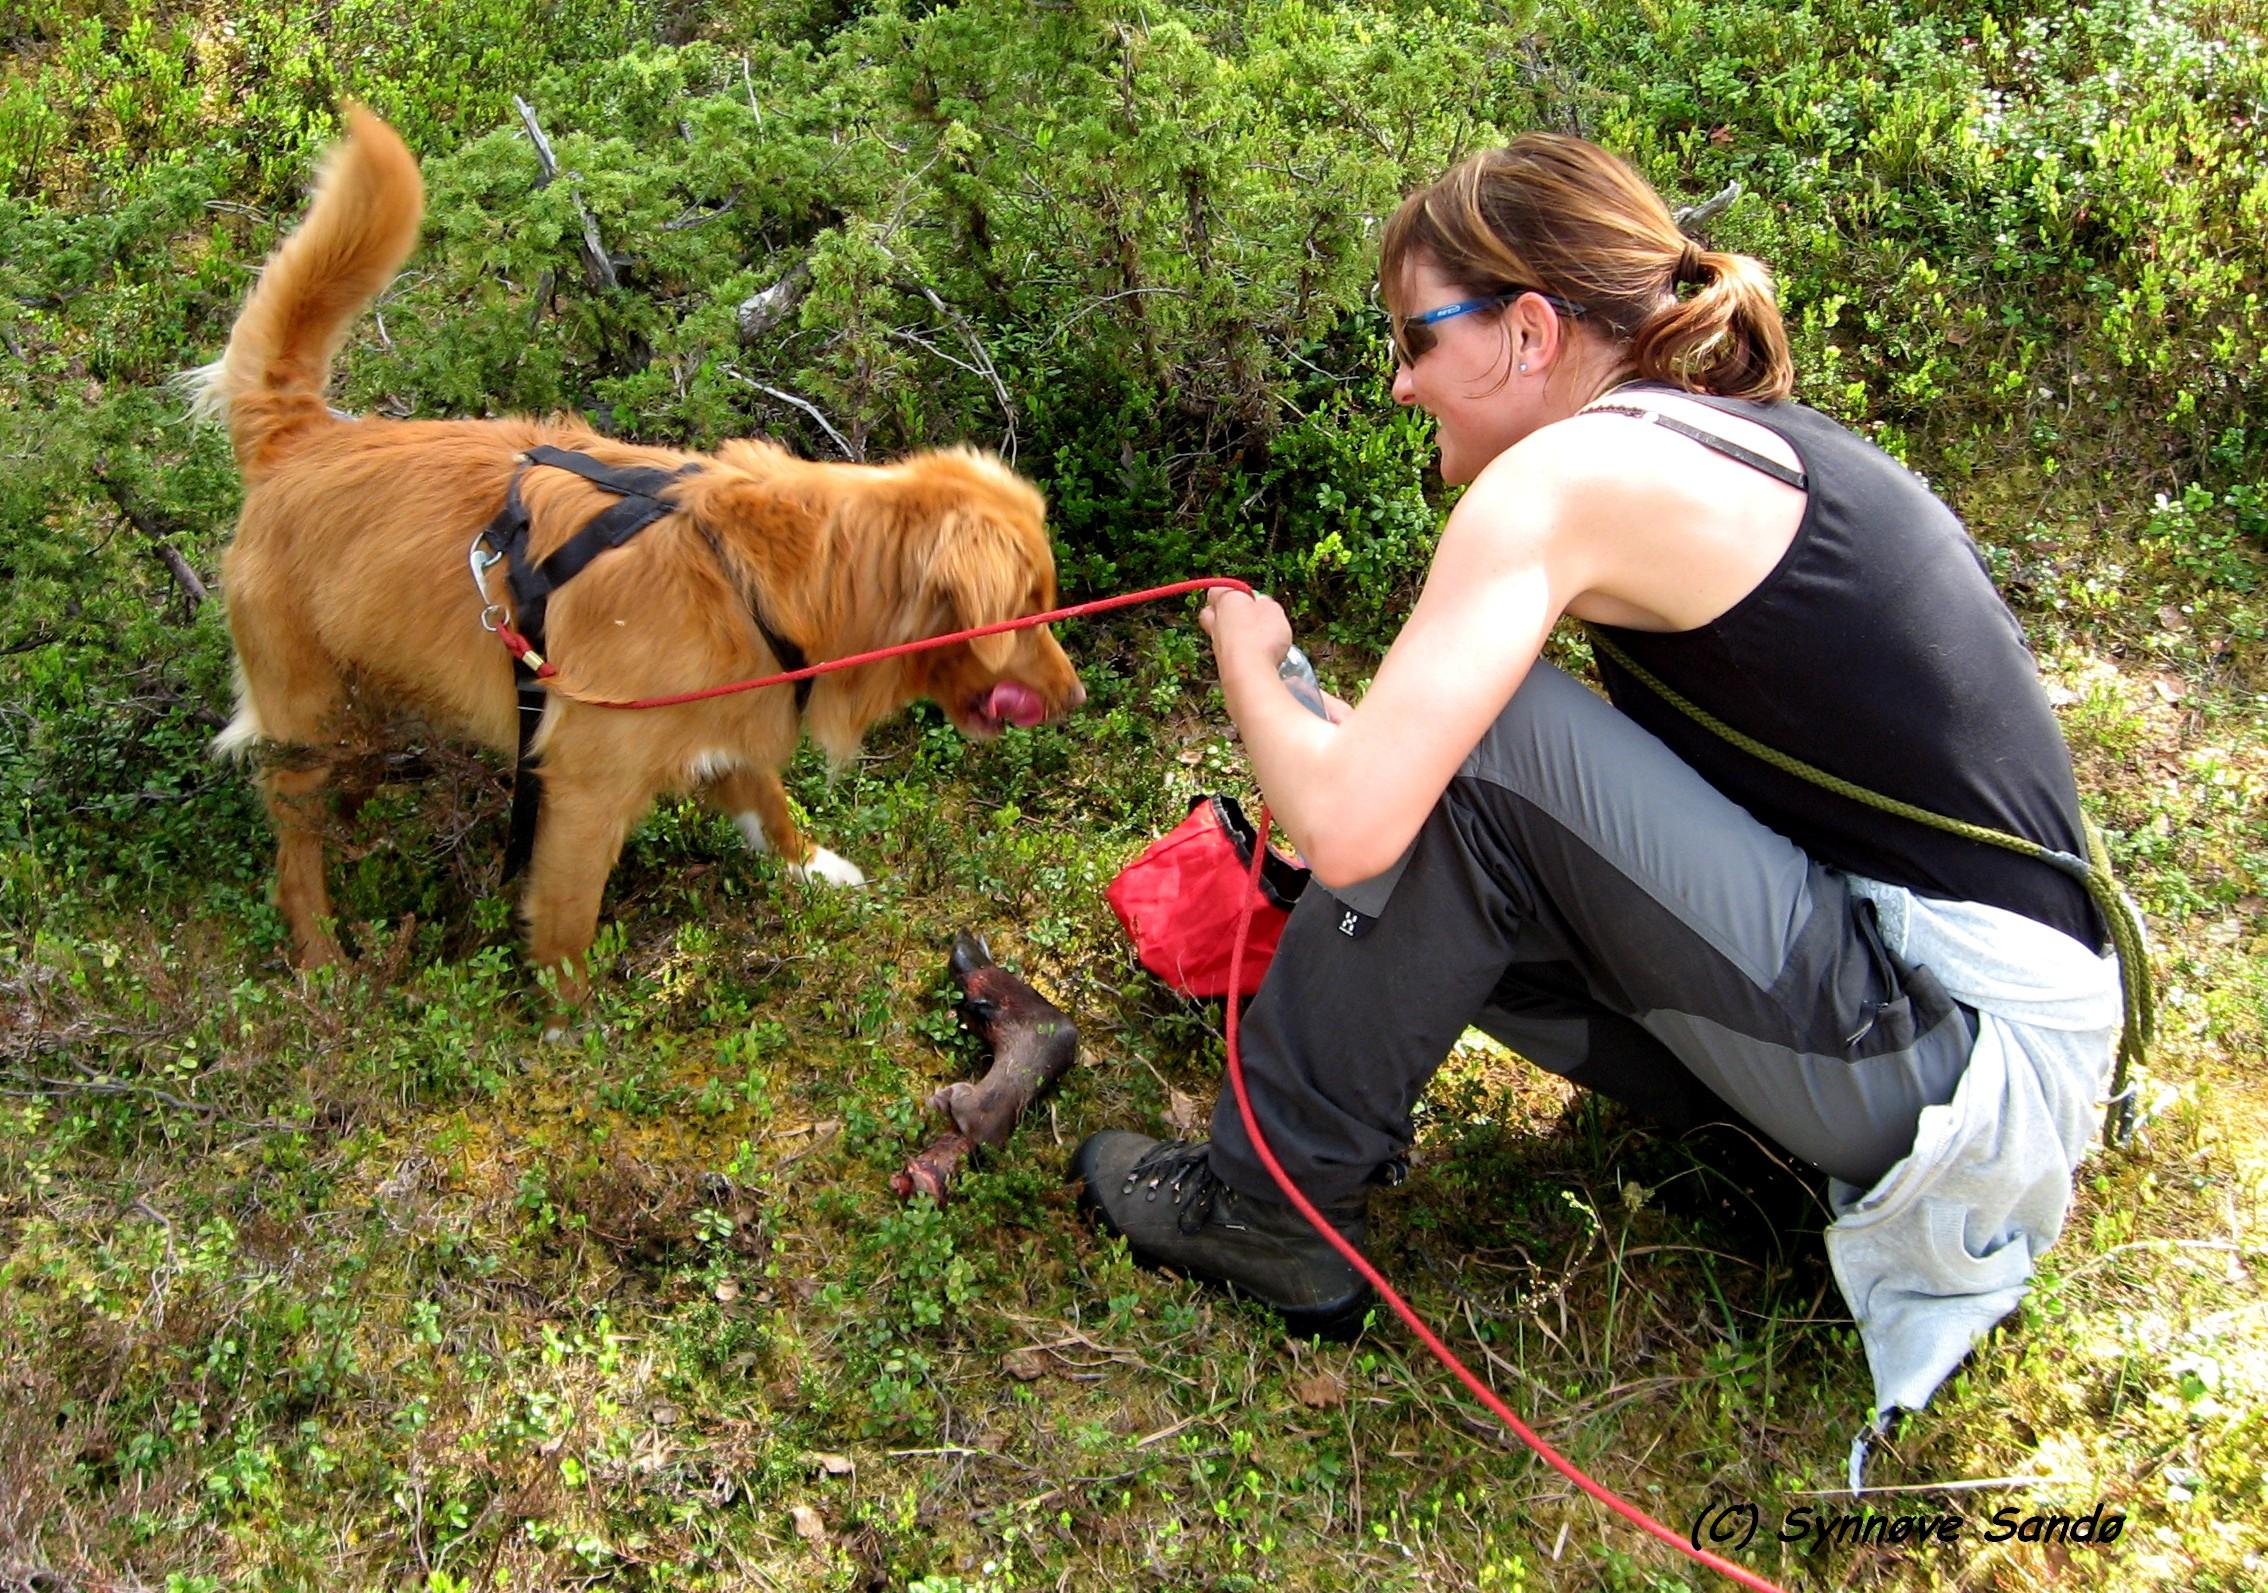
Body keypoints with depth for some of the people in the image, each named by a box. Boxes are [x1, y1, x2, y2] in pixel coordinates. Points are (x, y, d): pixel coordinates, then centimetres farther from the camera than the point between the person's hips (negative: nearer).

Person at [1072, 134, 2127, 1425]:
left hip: (1958, 1054, -9)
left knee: (1483, 739, -16)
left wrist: (1249, 662, -2)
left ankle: (1272, 1208, -2)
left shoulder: (1569, 473, -15)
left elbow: (1349, 824, -22)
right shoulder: (1742, 443, 12)